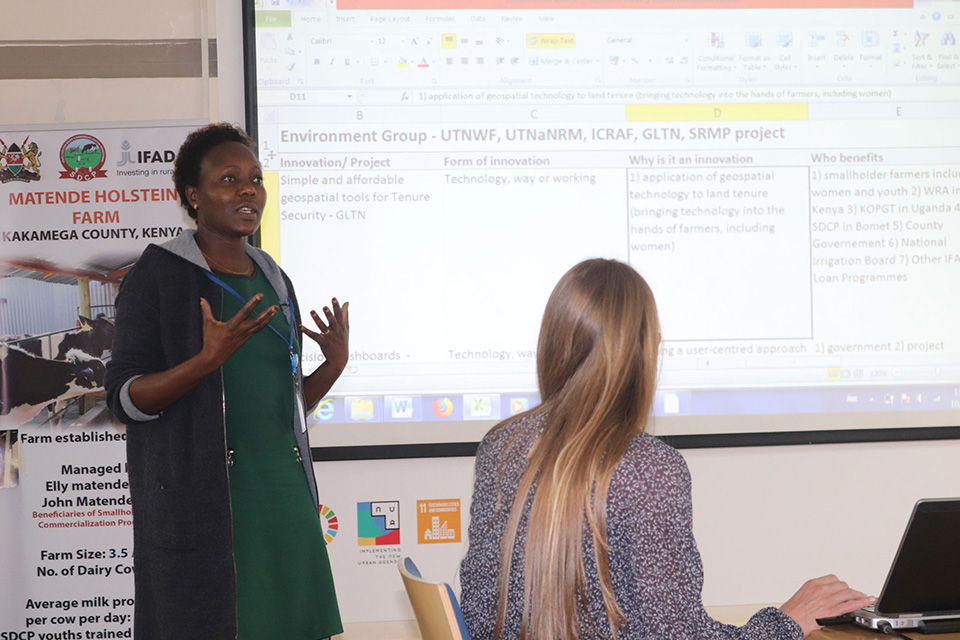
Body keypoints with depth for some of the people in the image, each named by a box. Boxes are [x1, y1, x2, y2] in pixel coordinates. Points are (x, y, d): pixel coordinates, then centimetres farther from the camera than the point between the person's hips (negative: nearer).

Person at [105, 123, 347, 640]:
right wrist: (207, 360, -24)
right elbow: (123, 398, -10)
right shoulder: (160, 274, -4)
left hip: (284, 498, 6)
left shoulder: (275, 282, 16)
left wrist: (334, 364, 3)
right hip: (199, 507, -6)